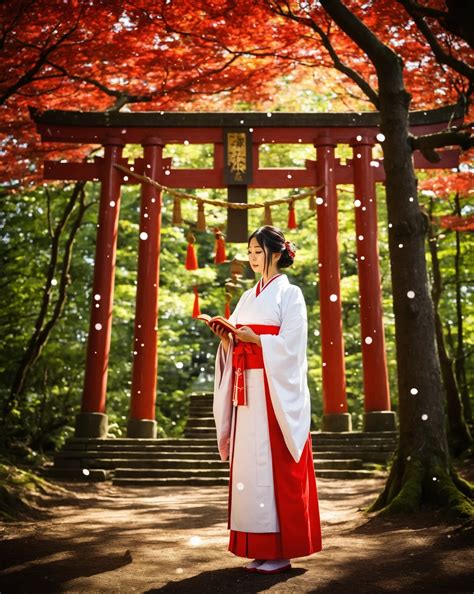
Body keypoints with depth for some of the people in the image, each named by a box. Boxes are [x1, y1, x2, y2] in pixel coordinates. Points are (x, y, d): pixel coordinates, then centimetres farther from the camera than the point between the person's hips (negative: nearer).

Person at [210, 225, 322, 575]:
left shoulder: (290, 294, -1)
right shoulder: (248, 298, 18)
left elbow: (291, 346, -11)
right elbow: (237, 346, 15)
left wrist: (253, 338, -15)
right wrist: (228, 338, -4)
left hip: (276, 391, -7)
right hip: (247, 389, 7)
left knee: (274, 465, -5)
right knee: (249, 463, 6)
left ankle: (280, 550, 5)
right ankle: (258, 546, 16)